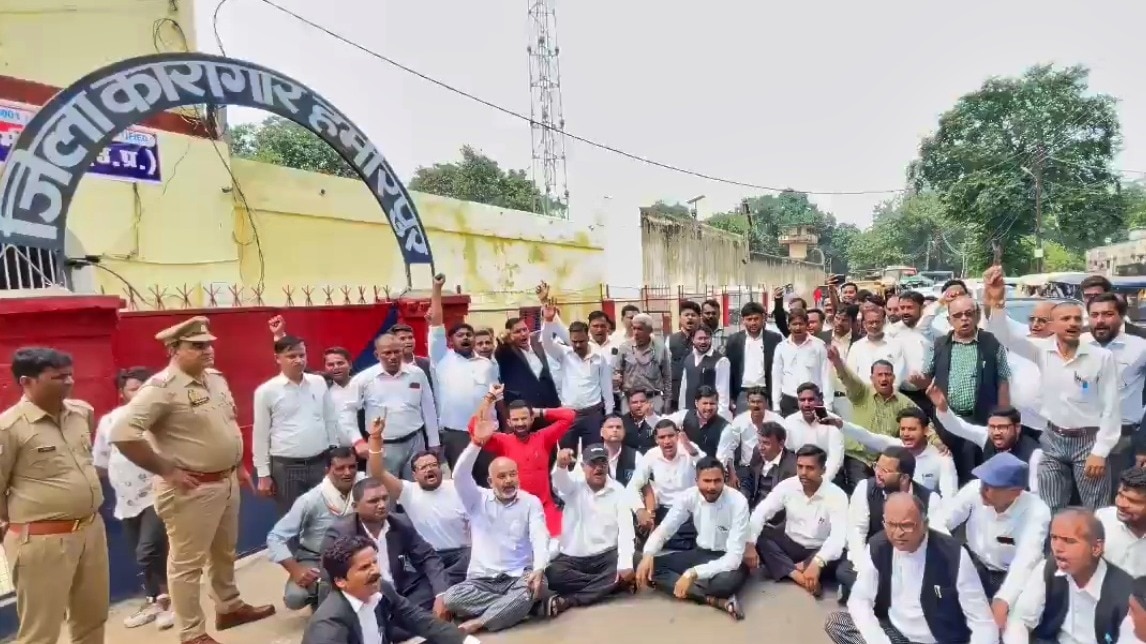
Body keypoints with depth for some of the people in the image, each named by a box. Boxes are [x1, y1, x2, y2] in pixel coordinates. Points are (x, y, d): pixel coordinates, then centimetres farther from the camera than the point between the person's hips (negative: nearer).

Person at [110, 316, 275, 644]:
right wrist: (166, 471, -21)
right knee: (187, 562, 7)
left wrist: (238, 466, 16)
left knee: (224, 552, 24)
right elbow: (122, 433, -27)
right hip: (192, 489, -8)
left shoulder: (216, 378, 6)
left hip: (227, 481, 8)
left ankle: (229, 607, 42)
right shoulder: (162, 387, -19)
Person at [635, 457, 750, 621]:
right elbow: (664, 529, -5)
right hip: (700, 553, 6)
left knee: (730, 579, -43)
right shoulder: (689, 496, -12)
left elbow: (734, 556, -28)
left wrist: (693, 574, -38)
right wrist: (647, 555, -27)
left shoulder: (738, 502, -24)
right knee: (651, 567, -18)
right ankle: (714, 599, -24)